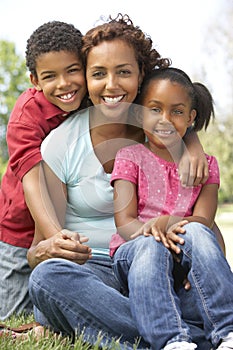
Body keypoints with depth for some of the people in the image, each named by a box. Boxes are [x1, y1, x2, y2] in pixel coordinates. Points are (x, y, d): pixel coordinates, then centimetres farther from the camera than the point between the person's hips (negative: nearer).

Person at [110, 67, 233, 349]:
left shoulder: (205, 164, 13)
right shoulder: (130, 157, 7)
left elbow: (203, 221, -3)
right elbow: (124, 222, -5)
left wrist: (166, 222, -25)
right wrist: (156, 235, -27)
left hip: (186, 260, 1)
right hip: (135, 252, -1)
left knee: (196, 233, -32)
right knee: (150, 247, -35)